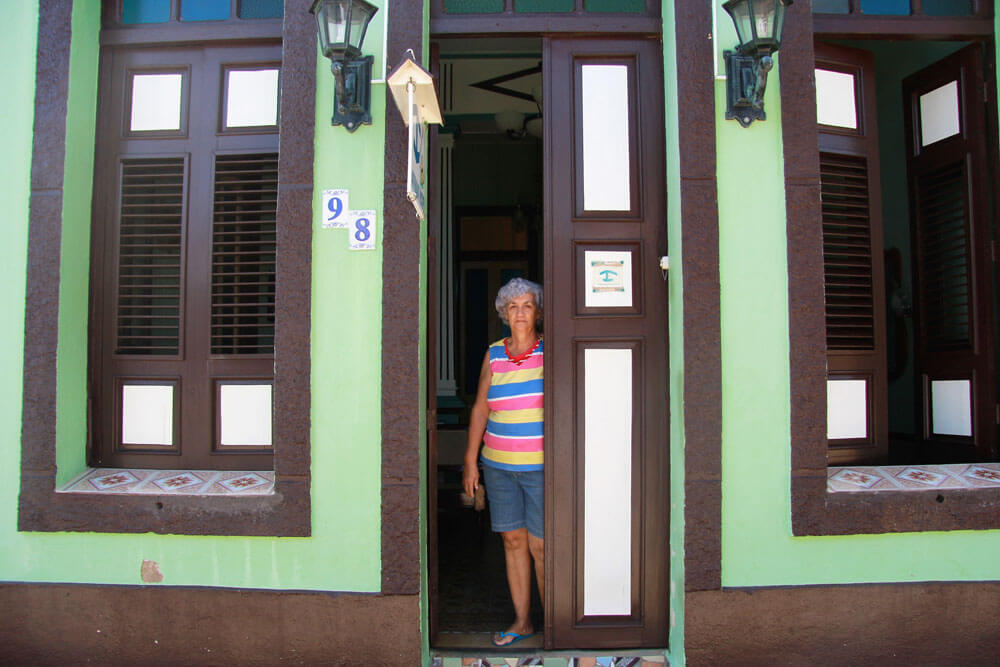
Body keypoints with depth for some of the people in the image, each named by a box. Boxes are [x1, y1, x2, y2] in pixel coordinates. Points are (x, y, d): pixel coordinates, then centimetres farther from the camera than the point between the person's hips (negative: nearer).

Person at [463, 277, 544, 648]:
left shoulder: (551, 351, -2)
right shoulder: (494, 355, 7)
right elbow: (480, 409, 9)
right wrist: (470, 460, 7)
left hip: (540, 466, -3)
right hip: (499, 465, 3)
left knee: (540, 545, 0)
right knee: (513, 540, 9)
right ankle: (521, 621, 23)